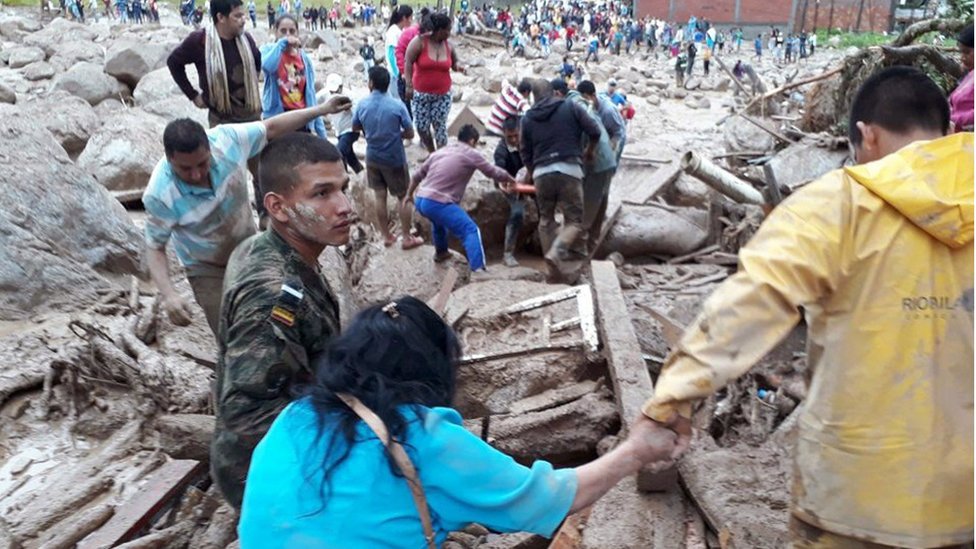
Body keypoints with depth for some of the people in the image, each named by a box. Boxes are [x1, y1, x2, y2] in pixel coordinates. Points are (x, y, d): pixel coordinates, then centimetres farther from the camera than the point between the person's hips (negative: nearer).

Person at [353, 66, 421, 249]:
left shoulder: (362, 105, -8)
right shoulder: (397, 105, -17)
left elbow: (355, 129, 8)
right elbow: (410, 134, -12)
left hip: (373, 158, 3)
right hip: (395, 159, -3)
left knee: (379, 197, 14)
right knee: (404, 198, 10)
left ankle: (386, 236, 24)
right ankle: (407, 238, 16)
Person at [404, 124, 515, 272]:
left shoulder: (440, 152, 21)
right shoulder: (471, 154, 1)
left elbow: (418, 175, 27)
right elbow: (494, 172, 7)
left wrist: (409, 194, 42)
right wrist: (510, 180, 27)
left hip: (420, 200, 8)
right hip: (438, 203, -8)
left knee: (439, 219, 38)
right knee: (471, 230, -7)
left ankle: (440, 252, 54)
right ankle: (478, 269, -21)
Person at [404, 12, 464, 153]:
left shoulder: (448, 45, 0)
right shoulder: (419, 41, -13)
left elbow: (454, 62, 15)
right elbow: (408, 62, -13)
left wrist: (457, 66, -11)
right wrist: (408, 85, -20)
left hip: (442, 95, 2)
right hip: (420, 93, -2)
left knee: (440, 127, 1)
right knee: (421, 127, 2)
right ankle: (431, 154, 23)